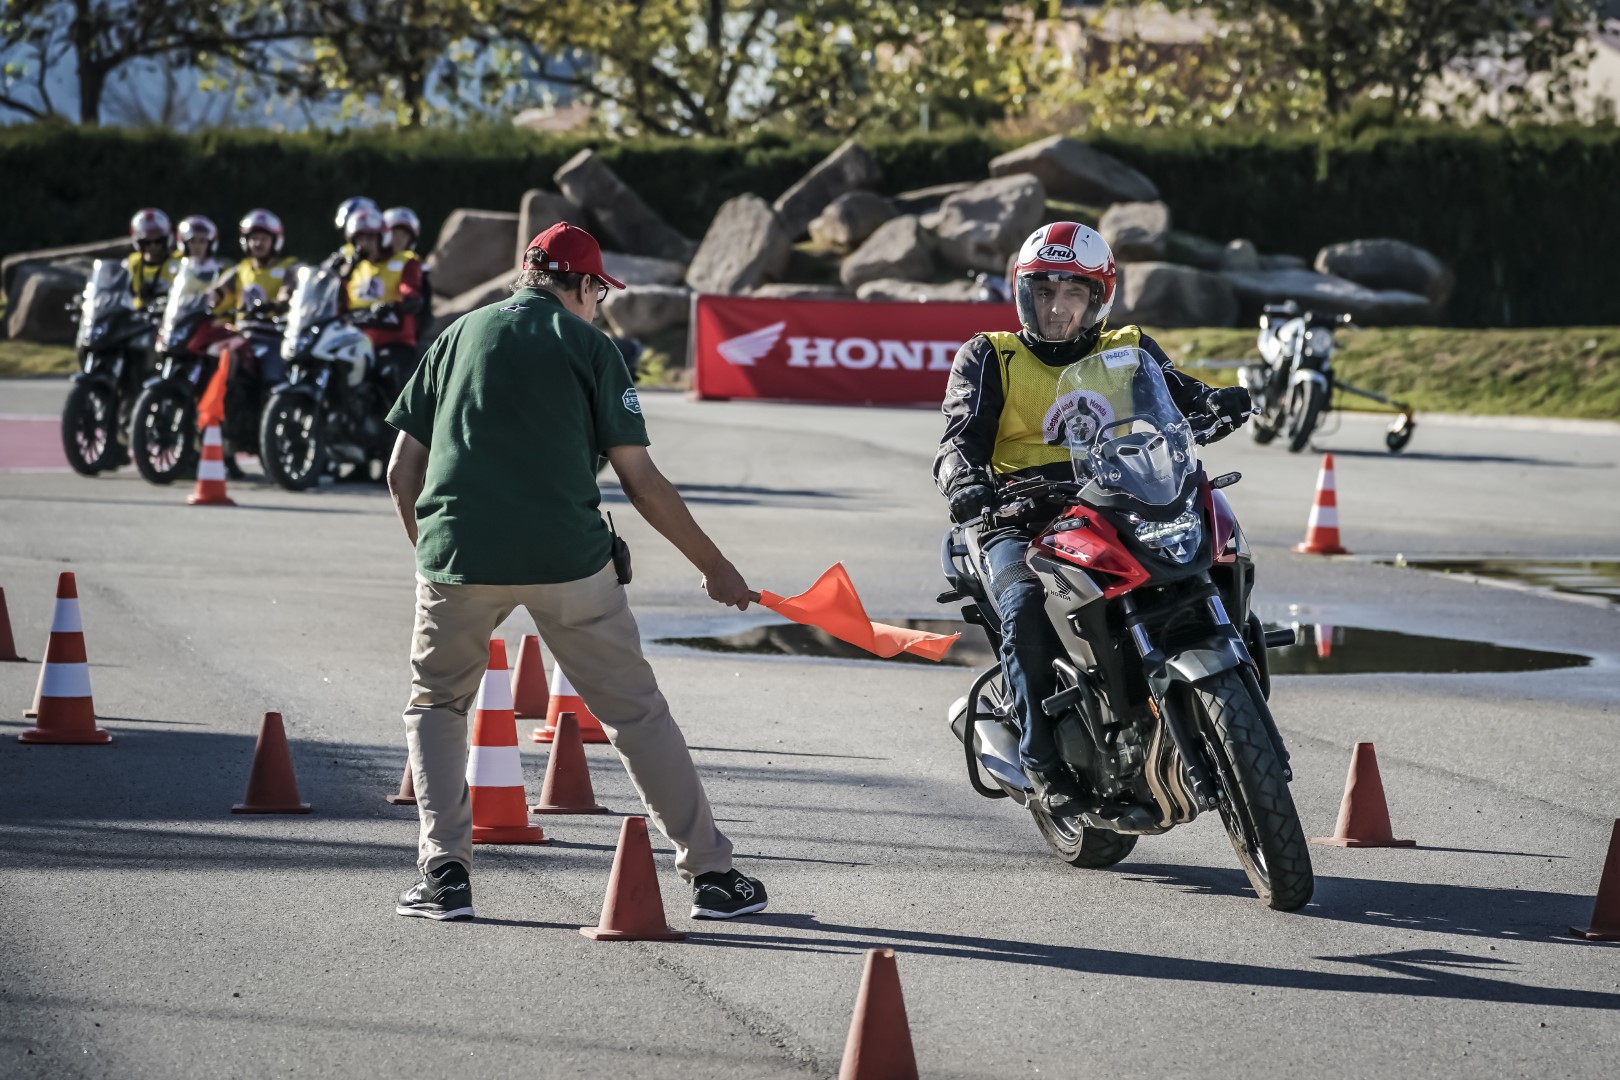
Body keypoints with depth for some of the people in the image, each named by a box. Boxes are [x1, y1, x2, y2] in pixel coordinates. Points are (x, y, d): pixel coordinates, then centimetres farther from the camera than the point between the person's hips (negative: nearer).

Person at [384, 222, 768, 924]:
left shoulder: (459, 335, 15)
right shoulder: (587, 345, 6)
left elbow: (402, 472, 13)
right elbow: (641, 481, 2)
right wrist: (713, 566, 10)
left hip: (458, 553, 2)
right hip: (566, 556, -2)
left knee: (436, 704, 21)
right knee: (636, 711, 9)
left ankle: (444, 871, 8)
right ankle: (711, 873, 11)